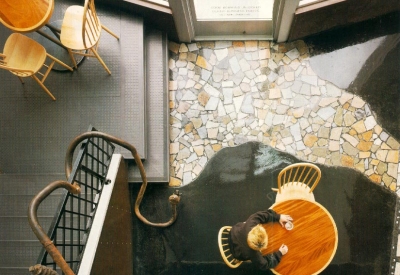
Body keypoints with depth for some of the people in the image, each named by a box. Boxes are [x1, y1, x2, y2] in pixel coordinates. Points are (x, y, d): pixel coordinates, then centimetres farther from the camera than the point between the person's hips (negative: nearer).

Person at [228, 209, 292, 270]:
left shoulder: (250, 224, -43)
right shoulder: (253, 254, -47)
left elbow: (260, 215, -24)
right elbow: (265, 265, -27)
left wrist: (278, 217, -21)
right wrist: (279, 253, -25)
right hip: (238, 252, -3)